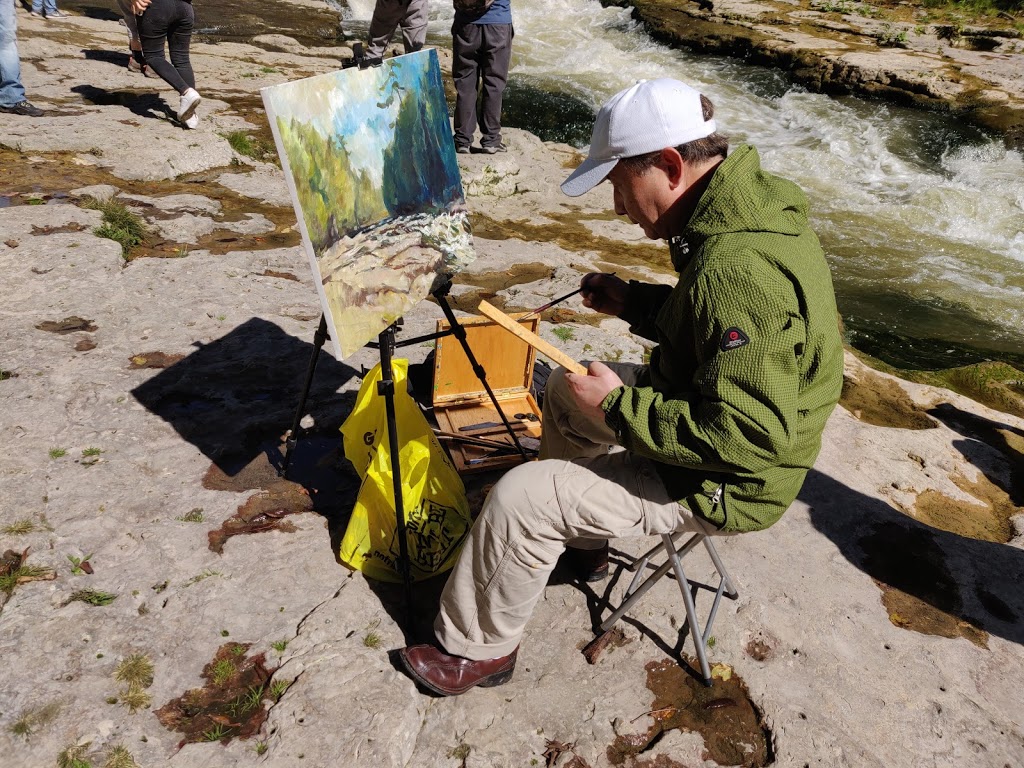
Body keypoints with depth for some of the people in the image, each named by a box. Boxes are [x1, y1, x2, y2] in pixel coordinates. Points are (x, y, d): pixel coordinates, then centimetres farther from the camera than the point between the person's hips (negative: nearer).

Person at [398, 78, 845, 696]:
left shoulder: (739, 268, -34)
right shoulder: (745, 206, -1)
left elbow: (748, 436, -34)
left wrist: (620, 406, -26)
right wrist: (635, 302, 0)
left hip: (724, 485, -10)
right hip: (711, 425, 10)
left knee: (519, 500, -12)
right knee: (567, 389, 22)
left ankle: (478, 649, 14)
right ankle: (583, 539, 38)